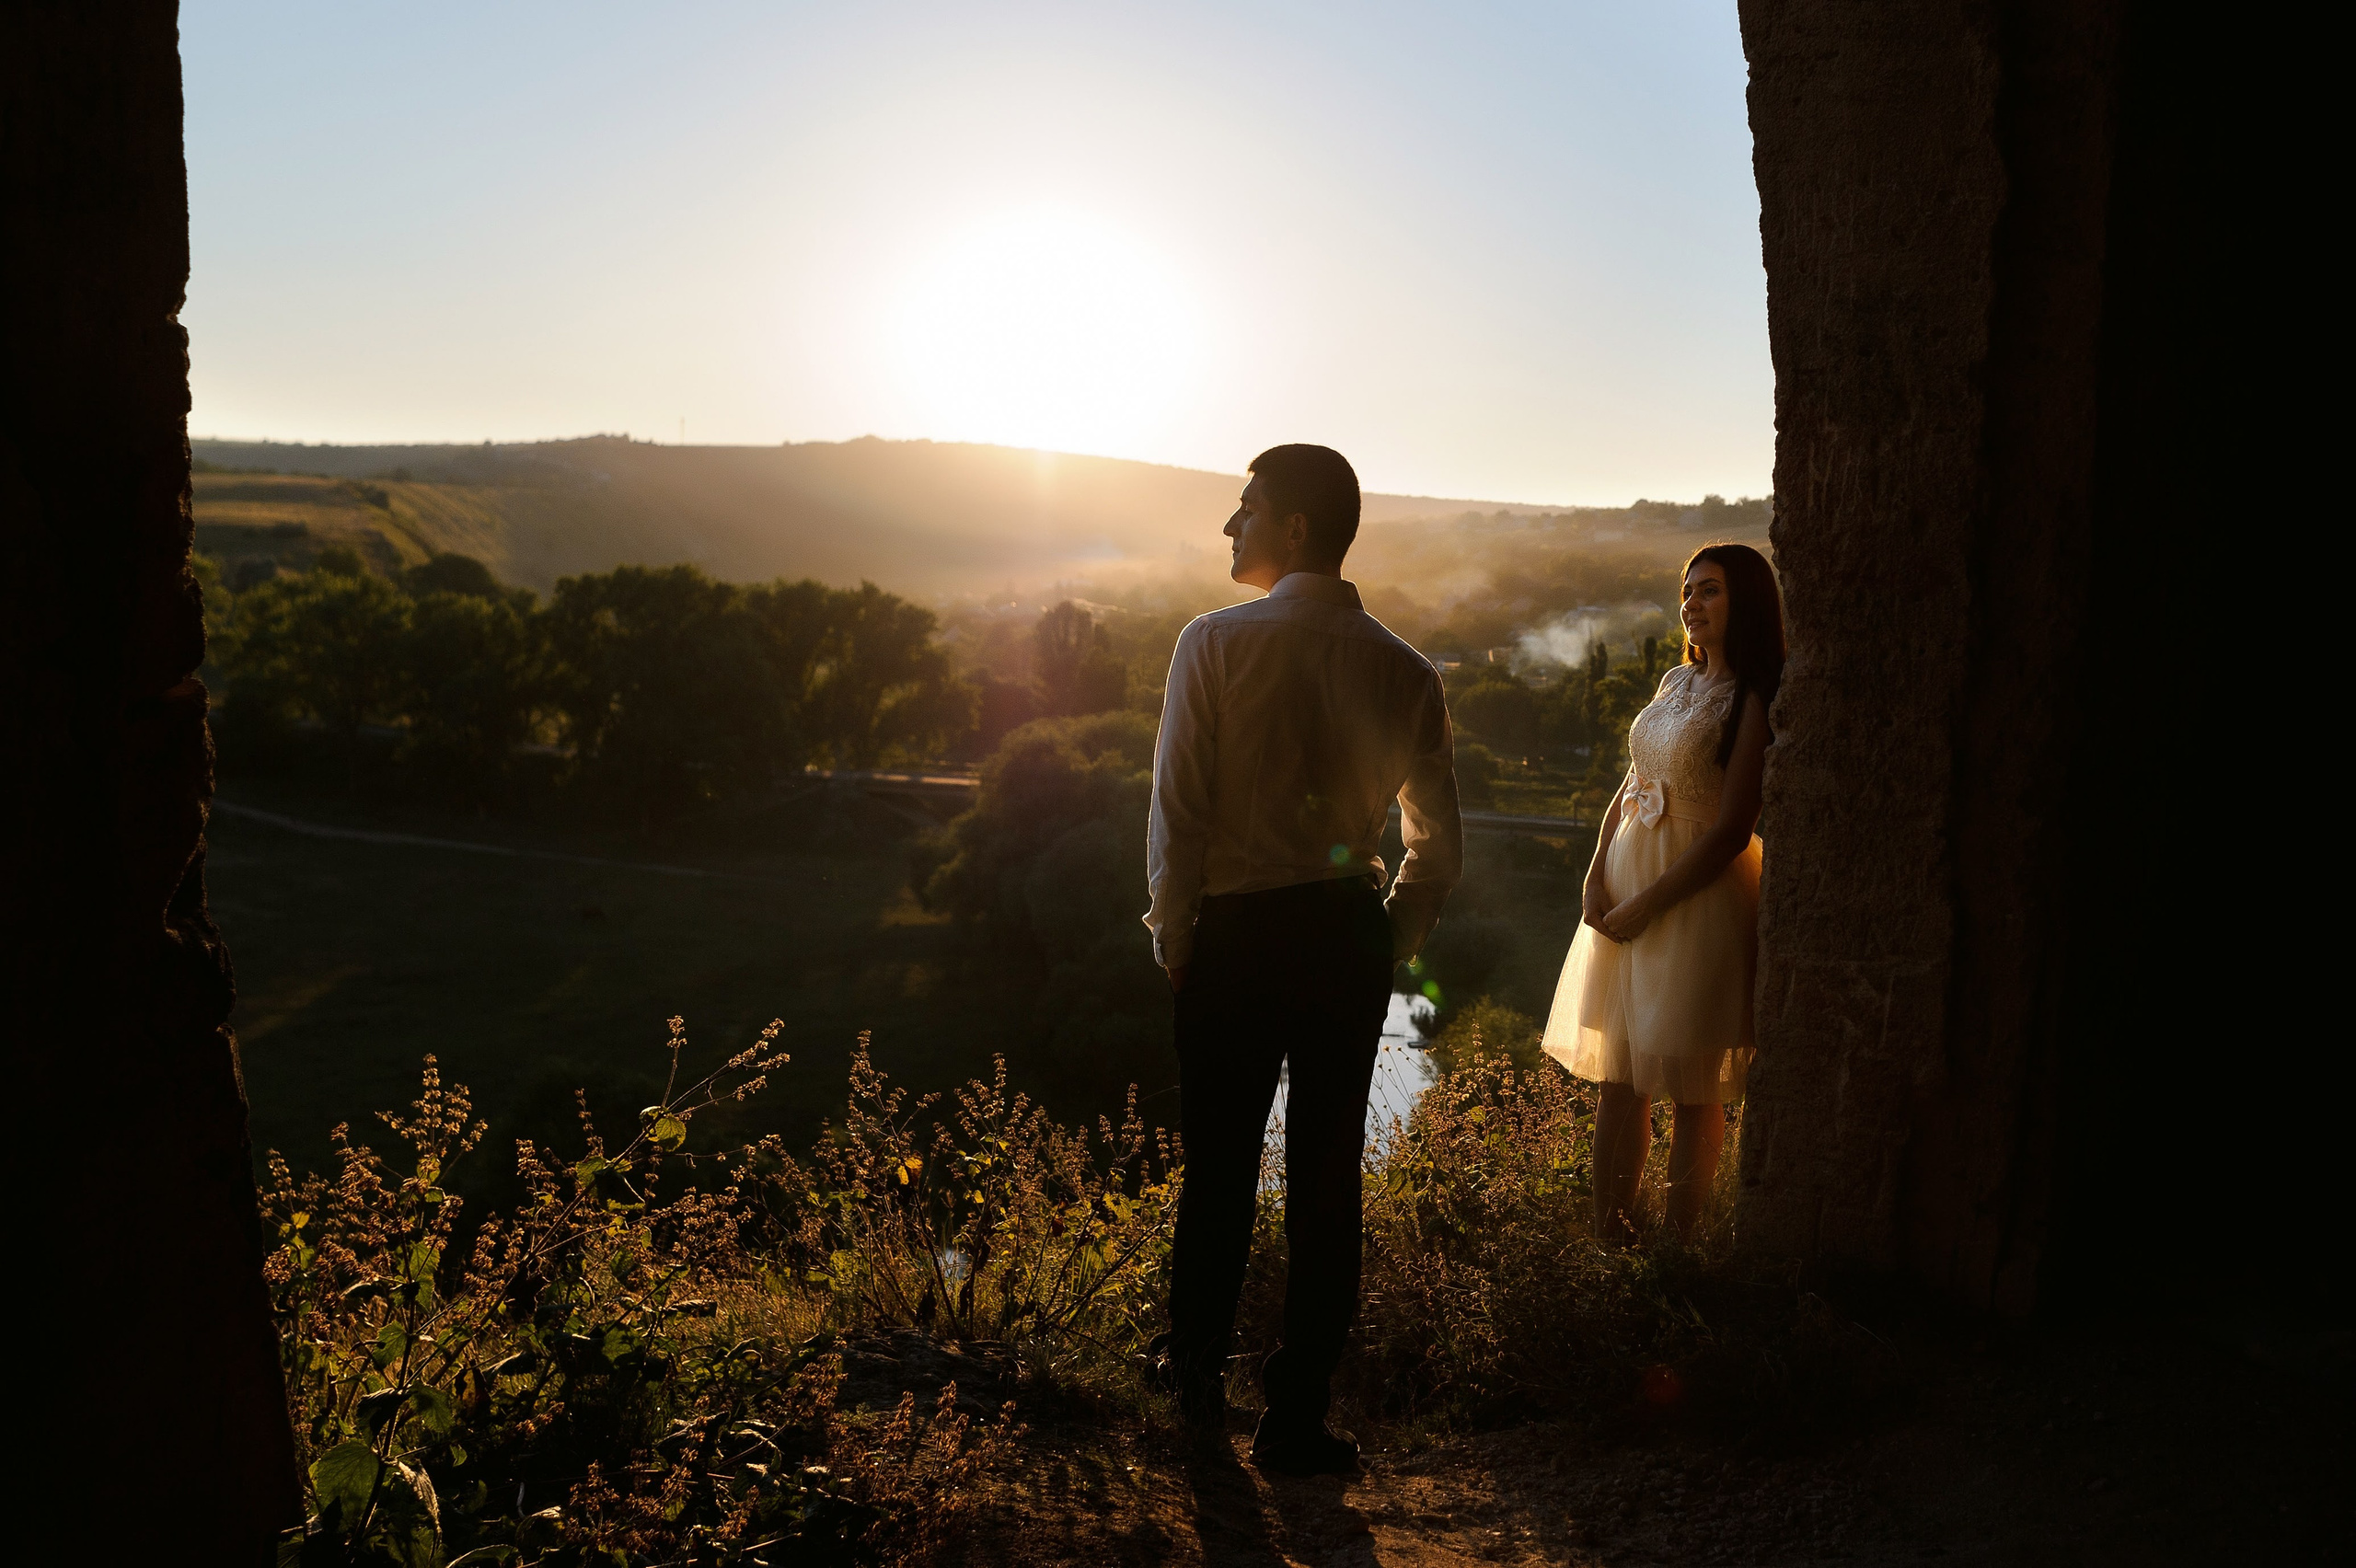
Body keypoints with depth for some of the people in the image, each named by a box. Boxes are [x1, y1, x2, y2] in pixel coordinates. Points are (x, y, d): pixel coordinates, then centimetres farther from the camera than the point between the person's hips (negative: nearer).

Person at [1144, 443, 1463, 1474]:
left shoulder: (1215, 643, -10)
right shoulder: (1405, 671, 0)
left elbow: (1176, 811, -12)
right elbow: (1438, 849, 1)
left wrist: (1174, 942, 0)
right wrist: (1385, 949, 13)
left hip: (1236, 935, -2)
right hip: (1351, 941, 2)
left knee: (1219, 1169, 15)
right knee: (1326, 1177, 11)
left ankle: (1198, 1379, 34)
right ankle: (1294, 1417, 21)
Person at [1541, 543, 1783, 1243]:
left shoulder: (1753, 701, -12)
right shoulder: (1676, 681, 10)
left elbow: (1731, 830, -15)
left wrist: (1645, 906, -14)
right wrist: (1597, 876, -1)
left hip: (1698, 898, -7)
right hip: (1626, 885, 7)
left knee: (1690, 1087, 4)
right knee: (1615, 1074, 10)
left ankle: (1679, 1246, 16)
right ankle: (1608, 1233, 20)